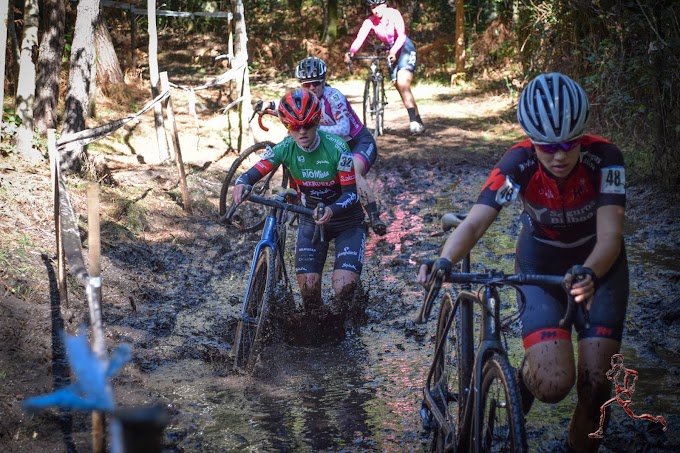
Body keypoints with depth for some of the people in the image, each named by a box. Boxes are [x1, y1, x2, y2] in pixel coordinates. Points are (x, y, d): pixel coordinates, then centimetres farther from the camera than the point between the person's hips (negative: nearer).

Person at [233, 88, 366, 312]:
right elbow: (256, 171, -19)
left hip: (347, 222, -3)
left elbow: (351, 193, -21)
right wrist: (241, 183, -43)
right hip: (311, 221, 3)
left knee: (343, 288, -20)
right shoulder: (285, 148, -13)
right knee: (308, 287, -10)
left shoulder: (336, 147, -22)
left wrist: (332, 210, -41)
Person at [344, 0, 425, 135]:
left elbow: (401, 36, -31)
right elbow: (360, 38, -24)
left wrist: (393, 51, -49)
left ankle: (414, 120, -28)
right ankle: (418, 122, 11)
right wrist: (350, 52, -43)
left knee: (403, 84, -24)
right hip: (392, 52, 5)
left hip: (405, 48, -5)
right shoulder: (370, 21, -10)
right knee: (402, 89, 4)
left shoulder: (394, 14, -19)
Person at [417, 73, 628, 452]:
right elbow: (475, 222, -35)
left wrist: (588, 274, -56)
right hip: (541, 265, 0)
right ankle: (524, 379, 15)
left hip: (598, 265, 1)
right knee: (553, 383, -20)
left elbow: (610, 236, -35)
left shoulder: (604, 157, -27)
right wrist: (443, 262, -55)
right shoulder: (519, 163, -27)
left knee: (594, 380, -9)